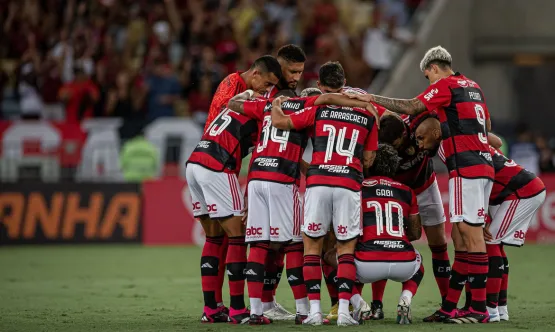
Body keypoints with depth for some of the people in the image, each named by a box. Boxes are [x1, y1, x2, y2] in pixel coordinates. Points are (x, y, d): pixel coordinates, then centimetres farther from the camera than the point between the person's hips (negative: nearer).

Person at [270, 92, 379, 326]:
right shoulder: (369, 118, 13)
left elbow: (279, 122, 10)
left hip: (318, 183, 0)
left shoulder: (319, 110, 9)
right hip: (349, 185, 0)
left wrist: (275, 105, 30)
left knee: (312, 245, 9)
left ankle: (314, 310, 3)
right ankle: (344, 311, -4)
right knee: (346, 248, 7)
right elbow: (368, 160, 14)